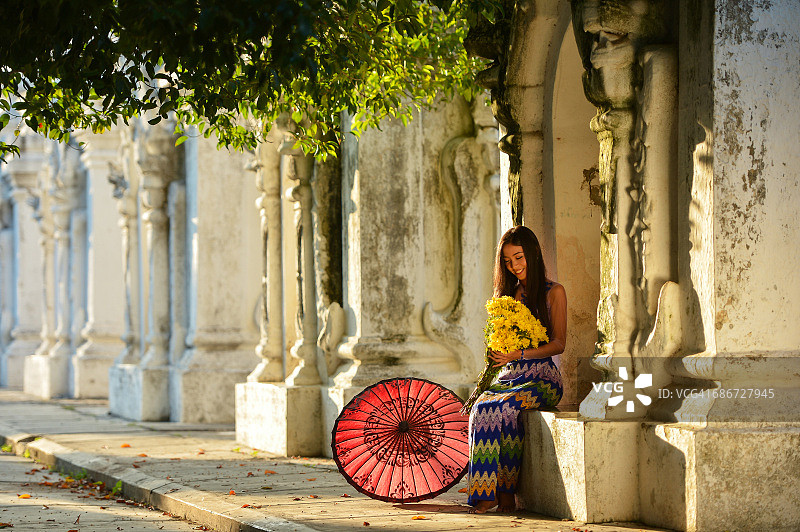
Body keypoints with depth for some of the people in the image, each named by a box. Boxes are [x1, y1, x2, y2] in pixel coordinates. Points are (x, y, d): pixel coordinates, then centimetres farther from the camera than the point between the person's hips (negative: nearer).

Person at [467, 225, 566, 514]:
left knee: (501, 408, -34)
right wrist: (496, 354, 0)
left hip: (541, 378, -4)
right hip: (509, 377, 5)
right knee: (481, 407, -30)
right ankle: (487, 492, -31)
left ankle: (504, 490, -27)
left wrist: (520, 354, -17)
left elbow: (558, 344, -3)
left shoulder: (553, 292, 4)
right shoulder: (509, 293, 20)